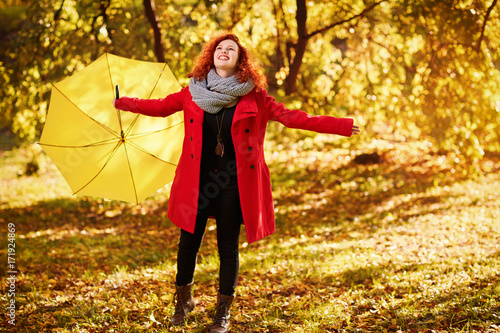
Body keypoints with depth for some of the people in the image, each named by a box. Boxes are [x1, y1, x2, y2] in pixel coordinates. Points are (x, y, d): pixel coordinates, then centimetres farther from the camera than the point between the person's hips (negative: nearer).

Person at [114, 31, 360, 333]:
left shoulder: (254, 97, -1)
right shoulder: (193, 92, 4)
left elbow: (289, 116, -3)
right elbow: (161, 107, 14)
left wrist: (341, 126, -8)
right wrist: (122, 103, 13)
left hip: (233, 183, -1)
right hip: (197, 180, 1)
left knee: (228, 247, 6)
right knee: (189, 241, 7)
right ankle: (184, 299, 32)